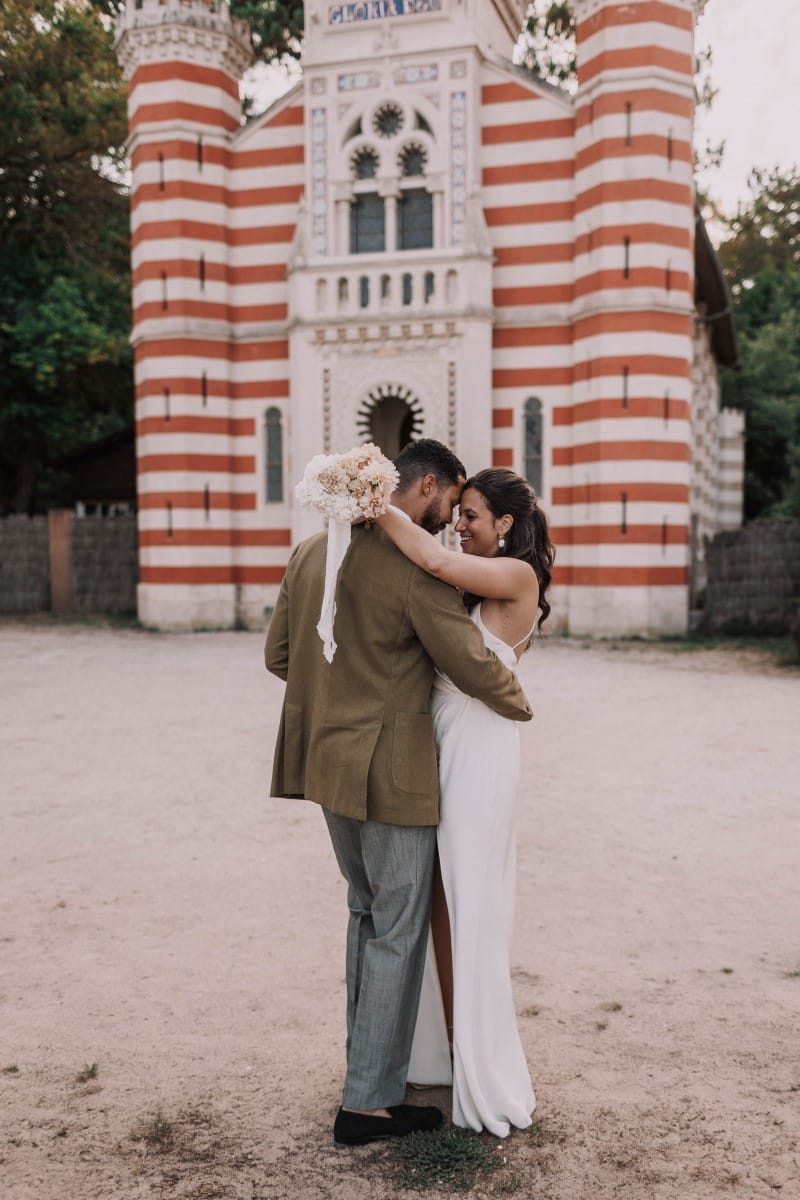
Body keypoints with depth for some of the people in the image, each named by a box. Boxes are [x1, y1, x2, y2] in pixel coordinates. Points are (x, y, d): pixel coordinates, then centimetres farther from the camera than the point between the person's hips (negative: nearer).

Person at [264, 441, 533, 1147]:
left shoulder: (312, 552, 6)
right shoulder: (414, 567, -19)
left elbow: (278, 655, 10)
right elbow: (472, 663, -17)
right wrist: (520, 706, 3)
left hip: (330, 765, 8)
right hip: (389, 772, -8)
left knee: (367, 911, 24)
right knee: (398, 932, 5)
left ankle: (369, 1058, 38)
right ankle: (369, 1102, 14)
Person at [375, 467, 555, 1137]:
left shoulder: (518, 575, -10)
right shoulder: (473, 584, 16)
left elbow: (436, 561, -24)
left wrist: (375, 507, -15)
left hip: (480, 750, -8)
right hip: (440, 745, 8)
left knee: (471, 910, 1)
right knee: (441, 906, 12)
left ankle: (485, 1078, 16)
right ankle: (447, 1054, 27)